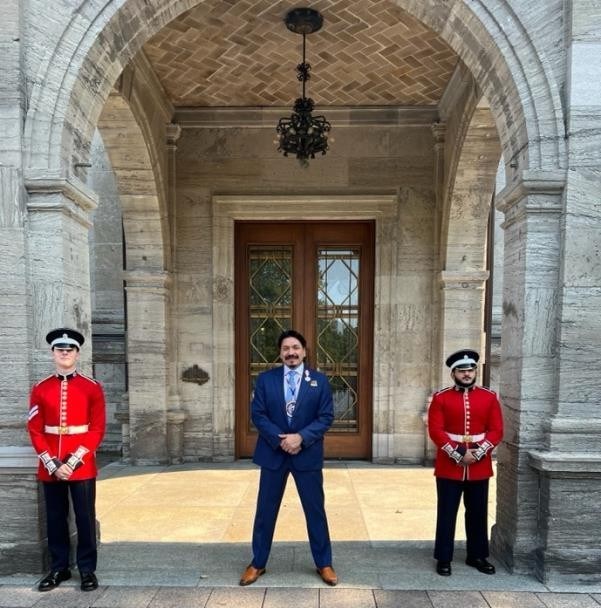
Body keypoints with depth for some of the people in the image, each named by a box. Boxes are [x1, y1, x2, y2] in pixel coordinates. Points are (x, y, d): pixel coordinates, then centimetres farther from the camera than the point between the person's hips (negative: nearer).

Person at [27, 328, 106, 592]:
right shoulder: (40, 389, 4)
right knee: (55, 519, 13)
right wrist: (53, 464, -9)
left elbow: (97, 429, -6)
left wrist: (73, 462, -13)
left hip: (82, 466, -2)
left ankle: (87, 569, 20)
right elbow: (35, 430, 1)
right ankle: (58, 568, 29)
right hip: (50, 467, 2)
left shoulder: (92, 388, -3)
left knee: (85, 518, 6)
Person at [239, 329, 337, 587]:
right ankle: (257, 563, 28)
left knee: (315, 510, 9)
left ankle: (324, 563, 27)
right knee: (266, 510, 11)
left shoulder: (319, 380, -1)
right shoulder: (265, 379, 0)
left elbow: (326, 417, -5)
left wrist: (301, 437, -17)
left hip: (307, 454, 0)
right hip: (273, 452, 1)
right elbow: (257, 414, -4)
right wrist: (279, 439, -15)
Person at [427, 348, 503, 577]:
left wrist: (478, 453, -14)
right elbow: (436, 430, -8)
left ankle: (477, 556, 31)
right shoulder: (441, 398, -3)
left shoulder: (489, 397, 3)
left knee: (478, 514, 14)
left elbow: (496, 430, -1)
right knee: (446, 514, 5)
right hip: (448, 467, -2)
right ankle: (444, 558, 17)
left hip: (480, 468, 2)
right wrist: (458, 454, -17)